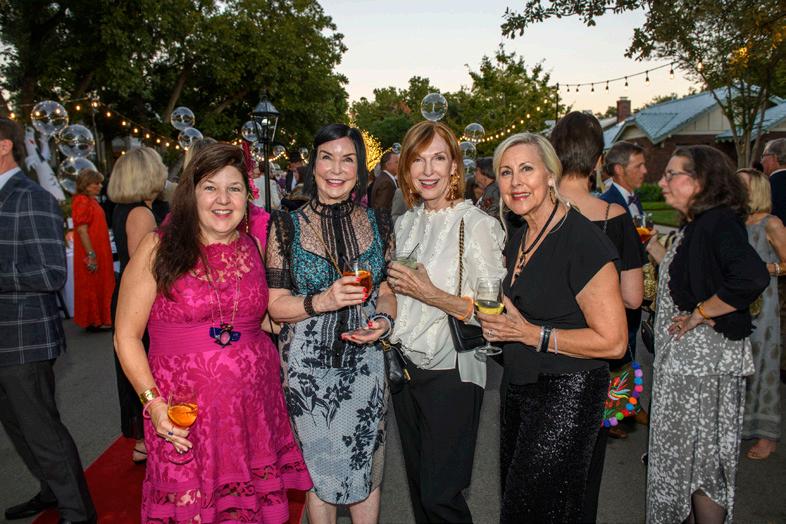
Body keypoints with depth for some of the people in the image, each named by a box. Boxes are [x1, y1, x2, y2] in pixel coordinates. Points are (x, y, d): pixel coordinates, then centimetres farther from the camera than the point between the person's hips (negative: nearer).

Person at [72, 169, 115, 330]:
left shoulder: (92, 201, 17)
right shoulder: (82, 201, -13)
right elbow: (82, 229, -20)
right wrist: (91, 254, -24)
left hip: (100, 253, 10)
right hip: (92, 254, -10)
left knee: (100, 287, 14)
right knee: (91, 287, -2)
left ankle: (100, 319, 22)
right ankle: (93, 321, 5)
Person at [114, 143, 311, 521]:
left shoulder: (254, 249, 6)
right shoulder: (159, 248, -6)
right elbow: (126, 336, -3)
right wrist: (153, 401, -13)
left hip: (254, 407, 4)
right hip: (184, 414, -3)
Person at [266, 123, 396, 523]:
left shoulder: (378, 224, 2)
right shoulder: (287, 227, -5)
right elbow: (276, 305, -6)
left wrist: (385, 319, -10)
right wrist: (323, 301, -23)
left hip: (365, 360, 2)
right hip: (308, 363, -2)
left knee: (366, 472, 15)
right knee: (320, 474, 13)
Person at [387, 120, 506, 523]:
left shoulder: (477, 225, -13)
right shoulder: (405, 223, 8)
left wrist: (432, 295, -24)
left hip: (450, 371, -6)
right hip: (406, 365, 7)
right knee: (417, 484, 19)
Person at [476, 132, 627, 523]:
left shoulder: (582, 239, -21)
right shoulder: (518, 237, 6)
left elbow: (612, 341, -21)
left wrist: (531, 333, -20)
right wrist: (495, 323, 1)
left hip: (567, 392, -8)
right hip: (518, 385, 8)